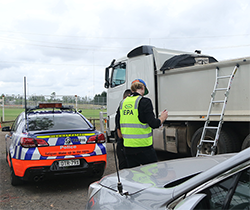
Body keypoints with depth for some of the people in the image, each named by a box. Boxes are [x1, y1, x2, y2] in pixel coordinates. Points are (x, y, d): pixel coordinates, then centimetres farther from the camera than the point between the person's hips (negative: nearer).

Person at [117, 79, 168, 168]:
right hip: (144, 147, -6)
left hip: (127, 147, 6)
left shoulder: (123, 102, 8)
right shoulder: (144, 101, -10)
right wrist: (162, 118, 3)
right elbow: (153, 124, -15)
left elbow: (119, 127, 12)